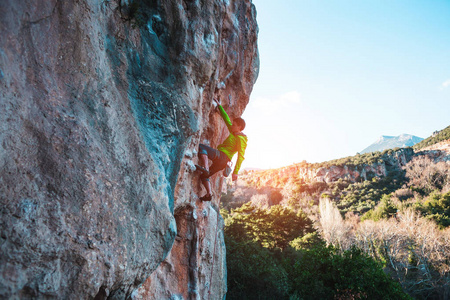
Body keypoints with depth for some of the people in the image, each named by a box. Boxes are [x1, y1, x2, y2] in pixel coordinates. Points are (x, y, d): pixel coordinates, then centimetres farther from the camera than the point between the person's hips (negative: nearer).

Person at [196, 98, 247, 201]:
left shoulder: (241, 139, -8)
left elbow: (241, 156, -16)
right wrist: (219, 106, 31)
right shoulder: (234, 133, 19)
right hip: (220, 161, 10)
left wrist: (235, 172, -22)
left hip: (222, 156, -10)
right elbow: (226, 119, 29)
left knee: (201, 147, -25)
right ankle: (208, 194, 8)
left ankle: (205, 168, -39)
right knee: (203, 176, 14)